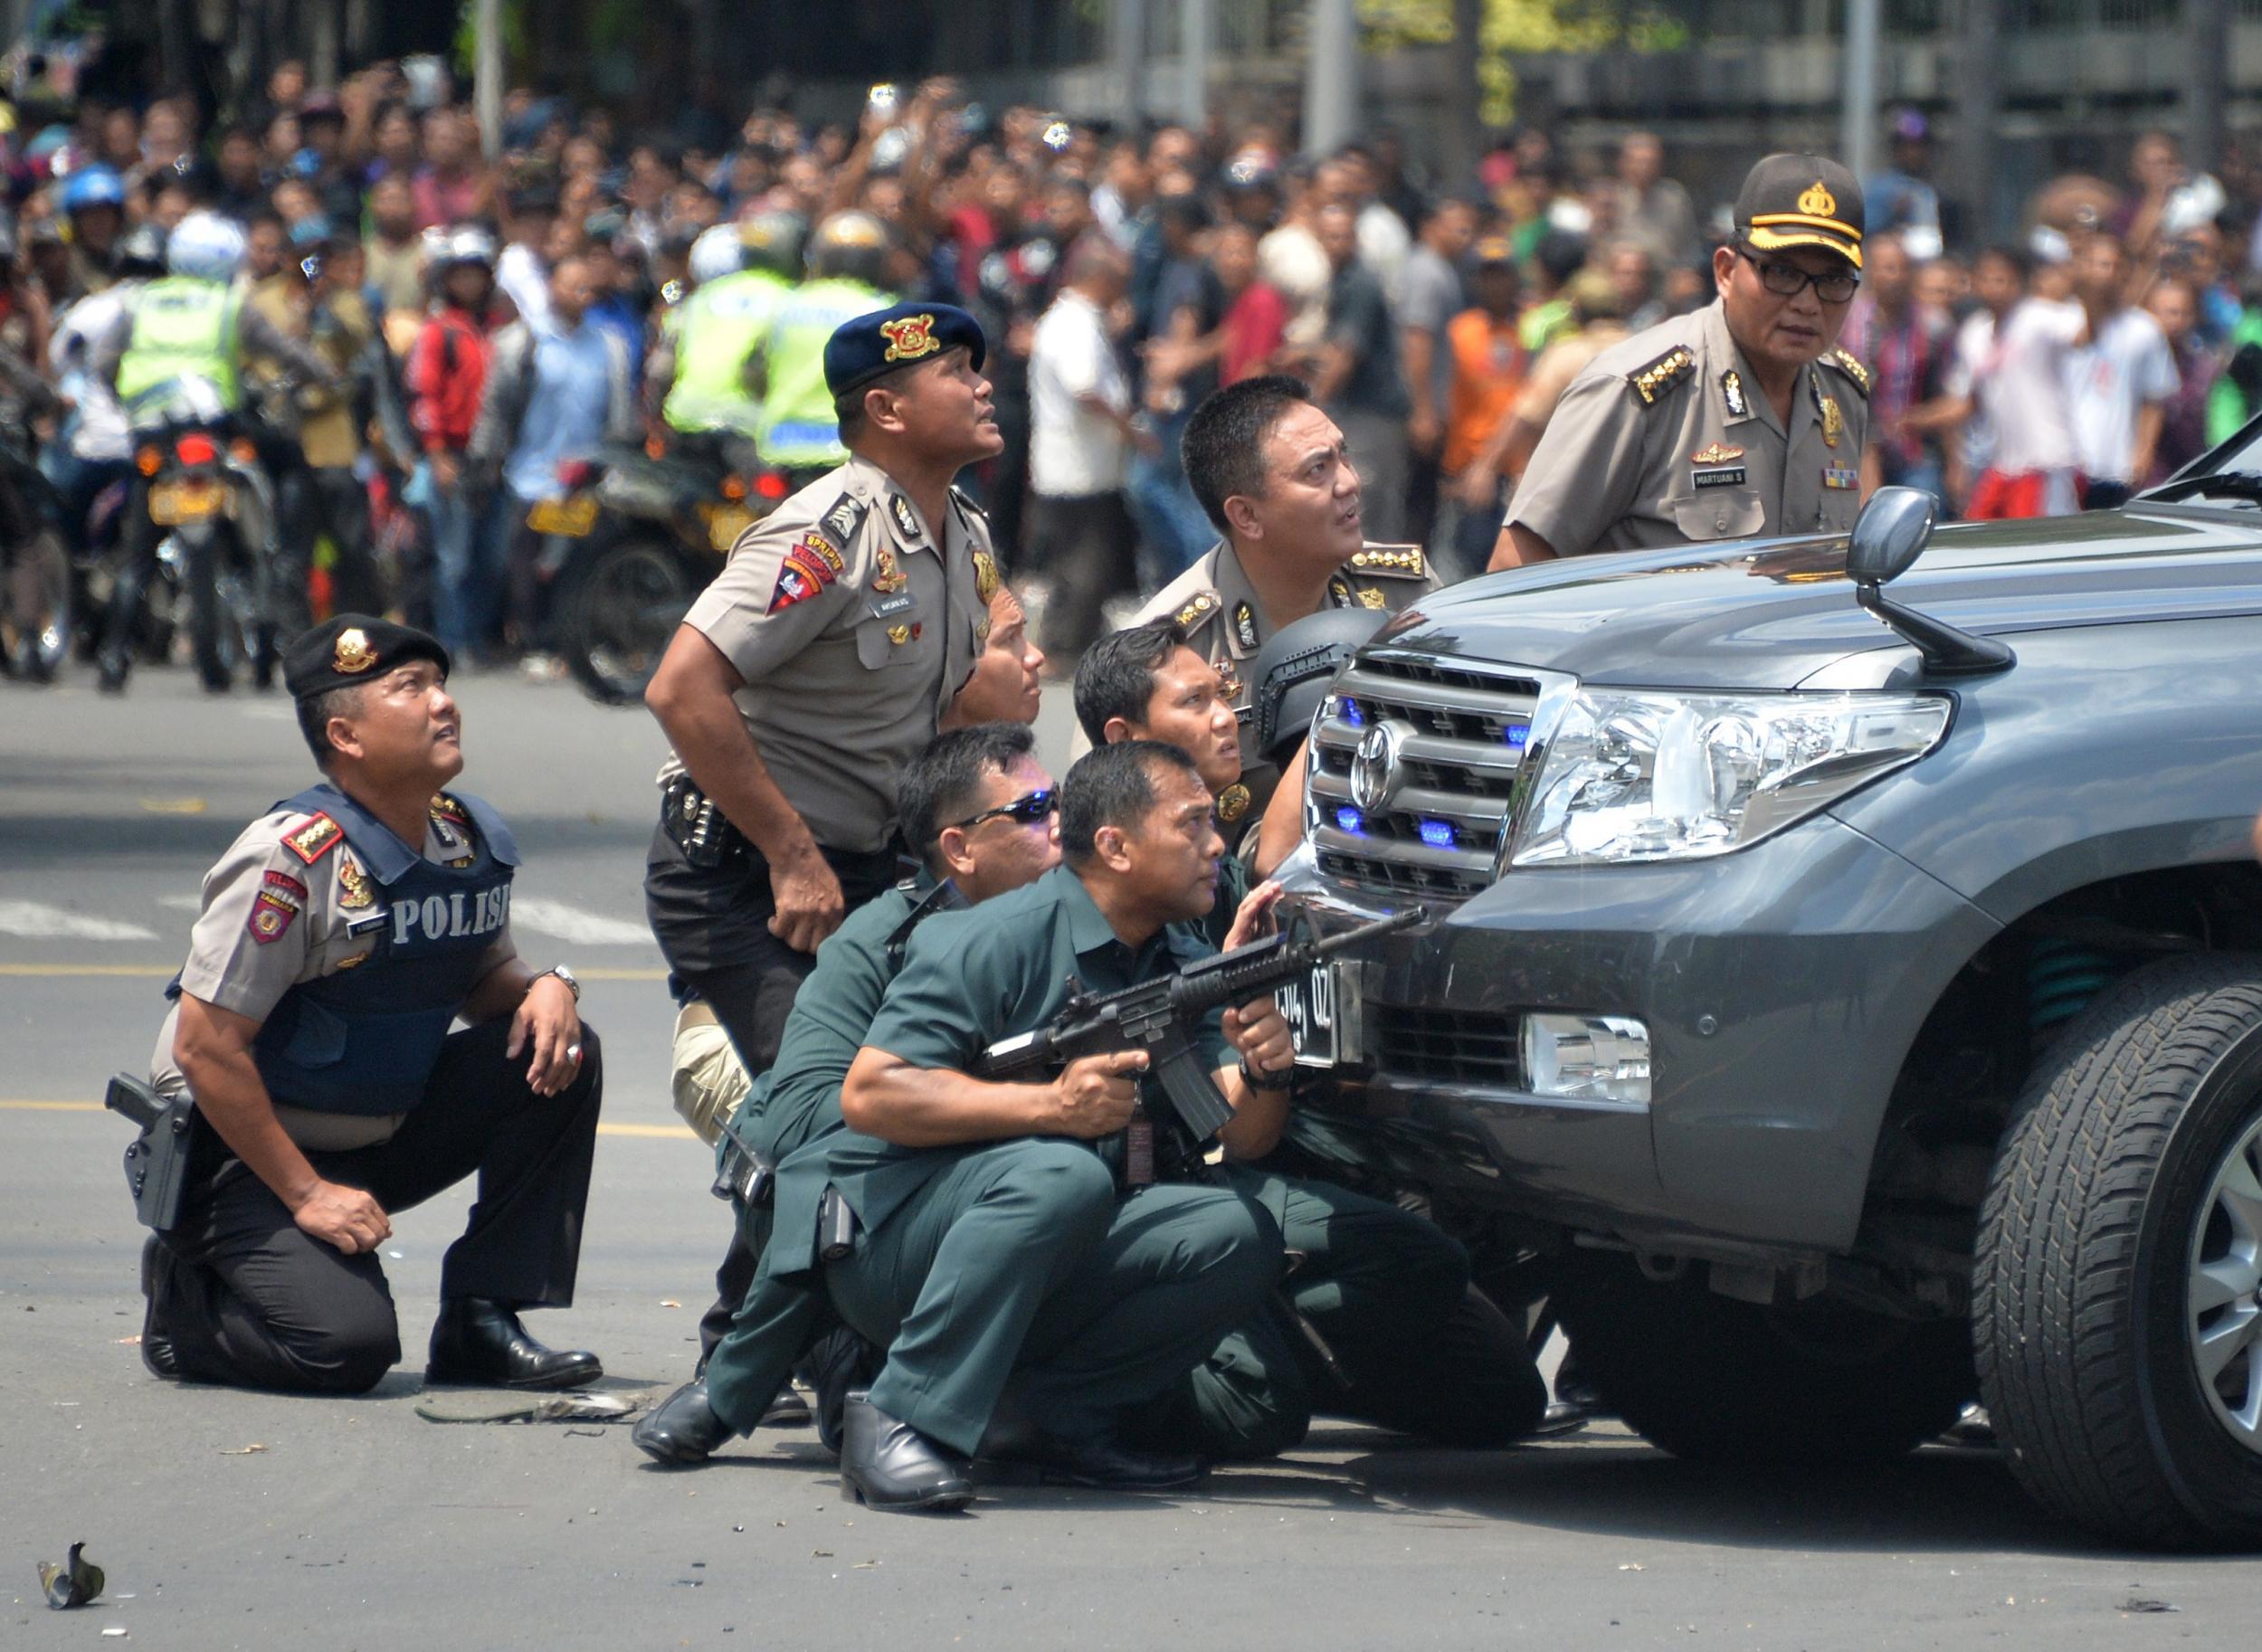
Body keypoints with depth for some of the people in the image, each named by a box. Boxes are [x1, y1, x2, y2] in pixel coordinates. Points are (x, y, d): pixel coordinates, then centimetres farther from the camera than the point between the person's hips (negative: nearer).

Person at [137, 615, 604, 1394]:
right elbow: (204, 1047, -23)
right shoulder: (292, 857, -23)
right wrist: (306, 1194, -22)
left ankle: (481, 1325, -6)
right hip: (245, 1154, -7)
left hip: (386, 1137, 7)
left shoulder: (470, 840, 0)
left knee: (560, 1054, -10)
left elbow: (484, 979, 15)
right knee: (348, 1344, -27)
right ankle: (185, 1293, 6)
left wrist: (547, 987, -11)